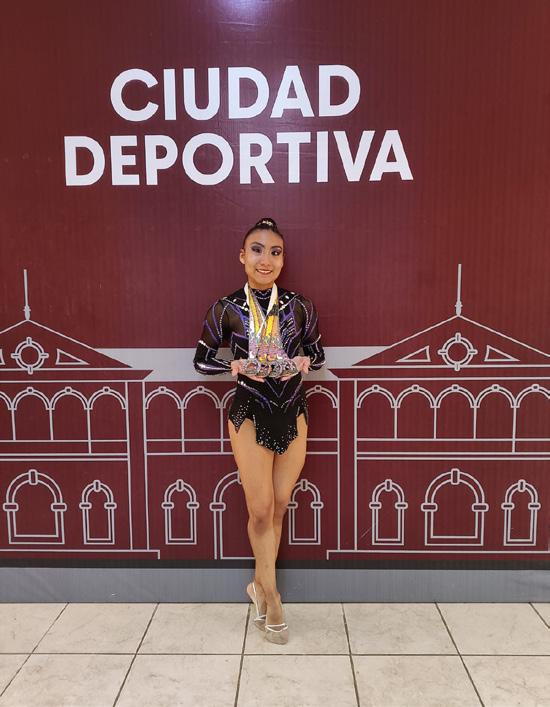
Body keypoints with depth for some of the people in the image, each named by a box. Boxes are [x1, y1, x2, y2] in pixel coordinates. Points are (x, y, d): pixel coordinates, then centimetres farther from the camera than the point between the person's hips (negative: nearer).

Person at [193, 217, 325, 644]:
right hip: (250, 414, -2)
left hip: (293, 413, 3)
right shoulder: (227, 309, -7)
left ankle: (261, 585, 33)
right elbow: (202, 360, 1)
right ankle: (272, 596, 24)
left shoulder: (300, 306, -2)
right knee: (261, 510, 3)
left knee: (278, 507, 12)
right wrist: (235, 366, -18)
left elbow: (317, 353, 10)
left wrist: (304, 362, -13)